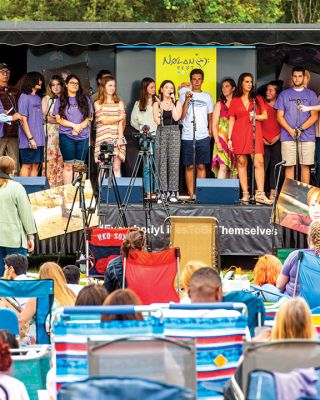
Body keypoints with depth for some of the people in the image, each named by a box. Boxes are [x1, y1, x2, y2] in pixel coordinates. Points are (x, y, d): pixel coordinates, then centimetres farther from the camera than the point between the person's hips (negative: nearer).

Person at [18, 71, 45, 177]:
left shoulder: (38, 98, 15)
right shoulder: (24, 97, -8)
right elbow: (23, 120, -12)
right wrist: (30, 138, -15)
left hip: (39, 140, 7)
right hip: (28, 141, -7)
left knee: (36, 165, 7)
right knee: (27, 165, -5)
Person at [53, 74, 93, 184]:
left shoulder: (85, 100, 12)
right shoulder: (61, 100, 6)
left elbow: (89, 118, 8)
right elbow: (58, 119, -2)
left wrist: (80, 126, -10)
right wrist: (74, 125, -11)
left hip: (83, 136, 2)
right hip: (66, 136, -2)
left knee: (79, 165, 2)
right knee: (68, 165, -3)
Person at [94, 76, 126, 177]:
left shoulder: (119, 103, 13)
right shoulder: (98, 104, 9)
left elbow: (121, 122, 4)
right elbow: (103, 120, -2)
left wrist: (120, 138, -7)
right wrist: (118, 117, 2)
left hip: (116, 137, 1)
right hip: (103, 138, -1)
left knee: (116, 167, -5)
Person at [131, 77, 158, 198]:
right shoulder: (139, 104, 11)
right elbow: (133, 121, 16)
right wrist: (143, 129, 8)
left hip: (158, 136, 0)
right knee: (147, 165, -3)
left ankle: (157, 191, 2)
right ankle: (148, 192, 0)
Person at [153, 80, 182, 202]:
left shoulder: (177, 103, 9)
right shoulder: (157, 104, 9)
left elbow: (176, 117, -8)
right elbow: (157, 121, -4)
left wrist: (172, 104, -6)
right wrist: (161, 106, -4)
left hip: (174, 132, 0)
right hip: (161, 132, 0)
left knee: (174, 161, -6)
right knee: (161, 162, -4)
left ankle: (173, 192, -5)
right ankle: (162, 191, -2)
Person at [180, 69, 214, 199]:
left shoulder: (207, 97, 12)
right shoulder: (184, 96, 6)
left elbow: (210, 117, 15)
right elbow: (181, 116, -3)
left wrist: (210, 132, 6)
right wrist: (187, 101, -13)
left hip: (203, 137, 2)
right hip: (187, 138, -1)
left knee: (201, 166, 0)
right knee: (189, 166, -1)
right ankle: (191, 194, 0)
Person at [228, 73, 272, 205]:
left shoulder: (257, 99, 15)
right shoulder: (235, 101, 12)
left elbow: (265, 116, 13)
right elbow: (231, 120, 11)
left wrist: (257, 117, -8)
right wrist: (229, 138, 5)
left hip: (255, 132, 0)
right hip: (239, 133, 0)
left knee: (259, 161, -12)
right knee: (242, 163, -2)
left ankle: (260, 194, -16)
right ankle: (245, 194, 0)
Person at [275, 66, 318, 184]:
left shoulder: (311, 94, 10)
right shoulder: (284, 94, 12)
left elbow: (314, 116, 2)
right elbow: (280, 116, 6)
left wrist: (301, 129, -11)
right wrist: (290, 130, -10)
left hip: (307, 136, 0)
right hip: (288, 136, 0)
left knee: (305, 166, -1)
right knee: (289, 166, -3)